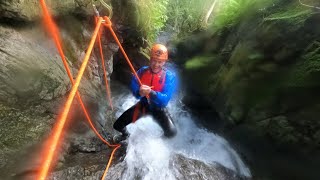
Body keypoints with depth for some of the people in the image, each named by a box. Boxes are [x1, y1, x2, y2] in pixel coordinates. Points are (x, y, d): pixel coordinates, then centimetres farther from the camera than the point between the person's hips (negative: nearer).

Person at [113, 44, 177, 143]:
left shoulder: (170, 76, -19)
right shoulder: (142, 71, -10)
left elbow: (165, 99, -26)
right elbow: (133, 86, -8)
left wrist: (151, 92, -43)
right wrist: (139, 92, -32)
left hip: (159, 108, -2)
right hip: (143, 104, 2)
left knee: (172, 132, -19)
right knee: (117, 125, 0)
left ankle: (163, 138, 21)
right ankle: (125, 134, 39)